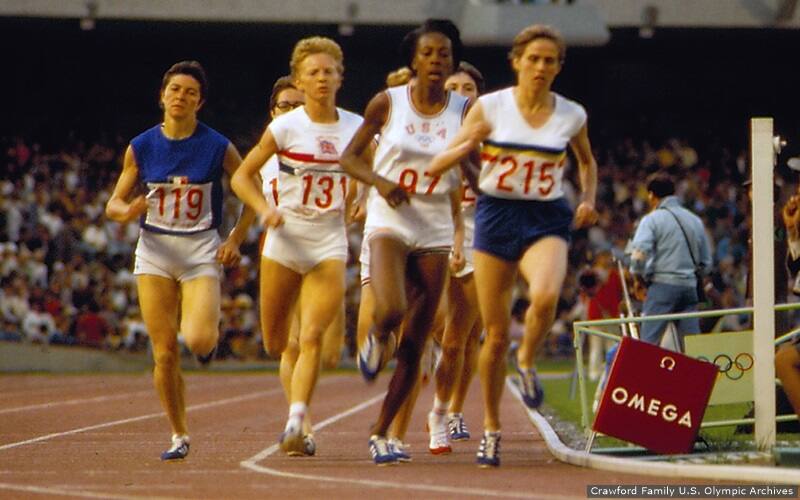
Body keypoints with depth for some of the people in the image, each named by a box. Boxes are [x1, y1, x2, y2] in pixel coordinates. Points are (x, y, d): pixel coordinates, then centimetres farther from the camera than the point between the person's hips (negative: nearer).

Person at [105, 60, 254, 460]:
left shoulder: (218, 147, -5)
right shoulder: (141, 147, 0)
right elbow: (114, 204, 5)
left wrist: (235, 239, -4)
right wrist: (127, 211, -18)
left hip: (201, 252, -2)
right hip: (154, 251, 2)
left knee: (198, 341, -20)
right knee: (164, 352, -3)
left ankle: (208, 328, 18)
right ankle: (179, 435, 12)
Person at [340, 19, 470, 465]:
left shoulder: (463, 111, 0)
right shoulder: (387, 103, -2)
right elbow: (350, 156, 5)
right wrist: (379, 181, -13)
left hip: (435, 229, 2)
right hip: (389, 221, -2)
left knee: (415, 344, 2)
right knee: (390, 311, -29)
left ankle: (381, 432, 17)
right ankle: (376, 339, 9)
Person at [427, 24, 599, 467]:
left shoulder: (571, 115, 3)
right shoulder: (490, 107, -2)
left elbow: (586, 160, 24)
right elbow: (438, 165, -2)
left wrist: (588, 200, 7)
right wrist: (467, 146, -23)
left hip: (547, 220, 0)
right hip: (496, 216, 0)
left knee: (545, 296, -32)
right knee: (495, 334, 1)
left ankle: (527, 361, -1)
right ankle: (491, 429, 18)